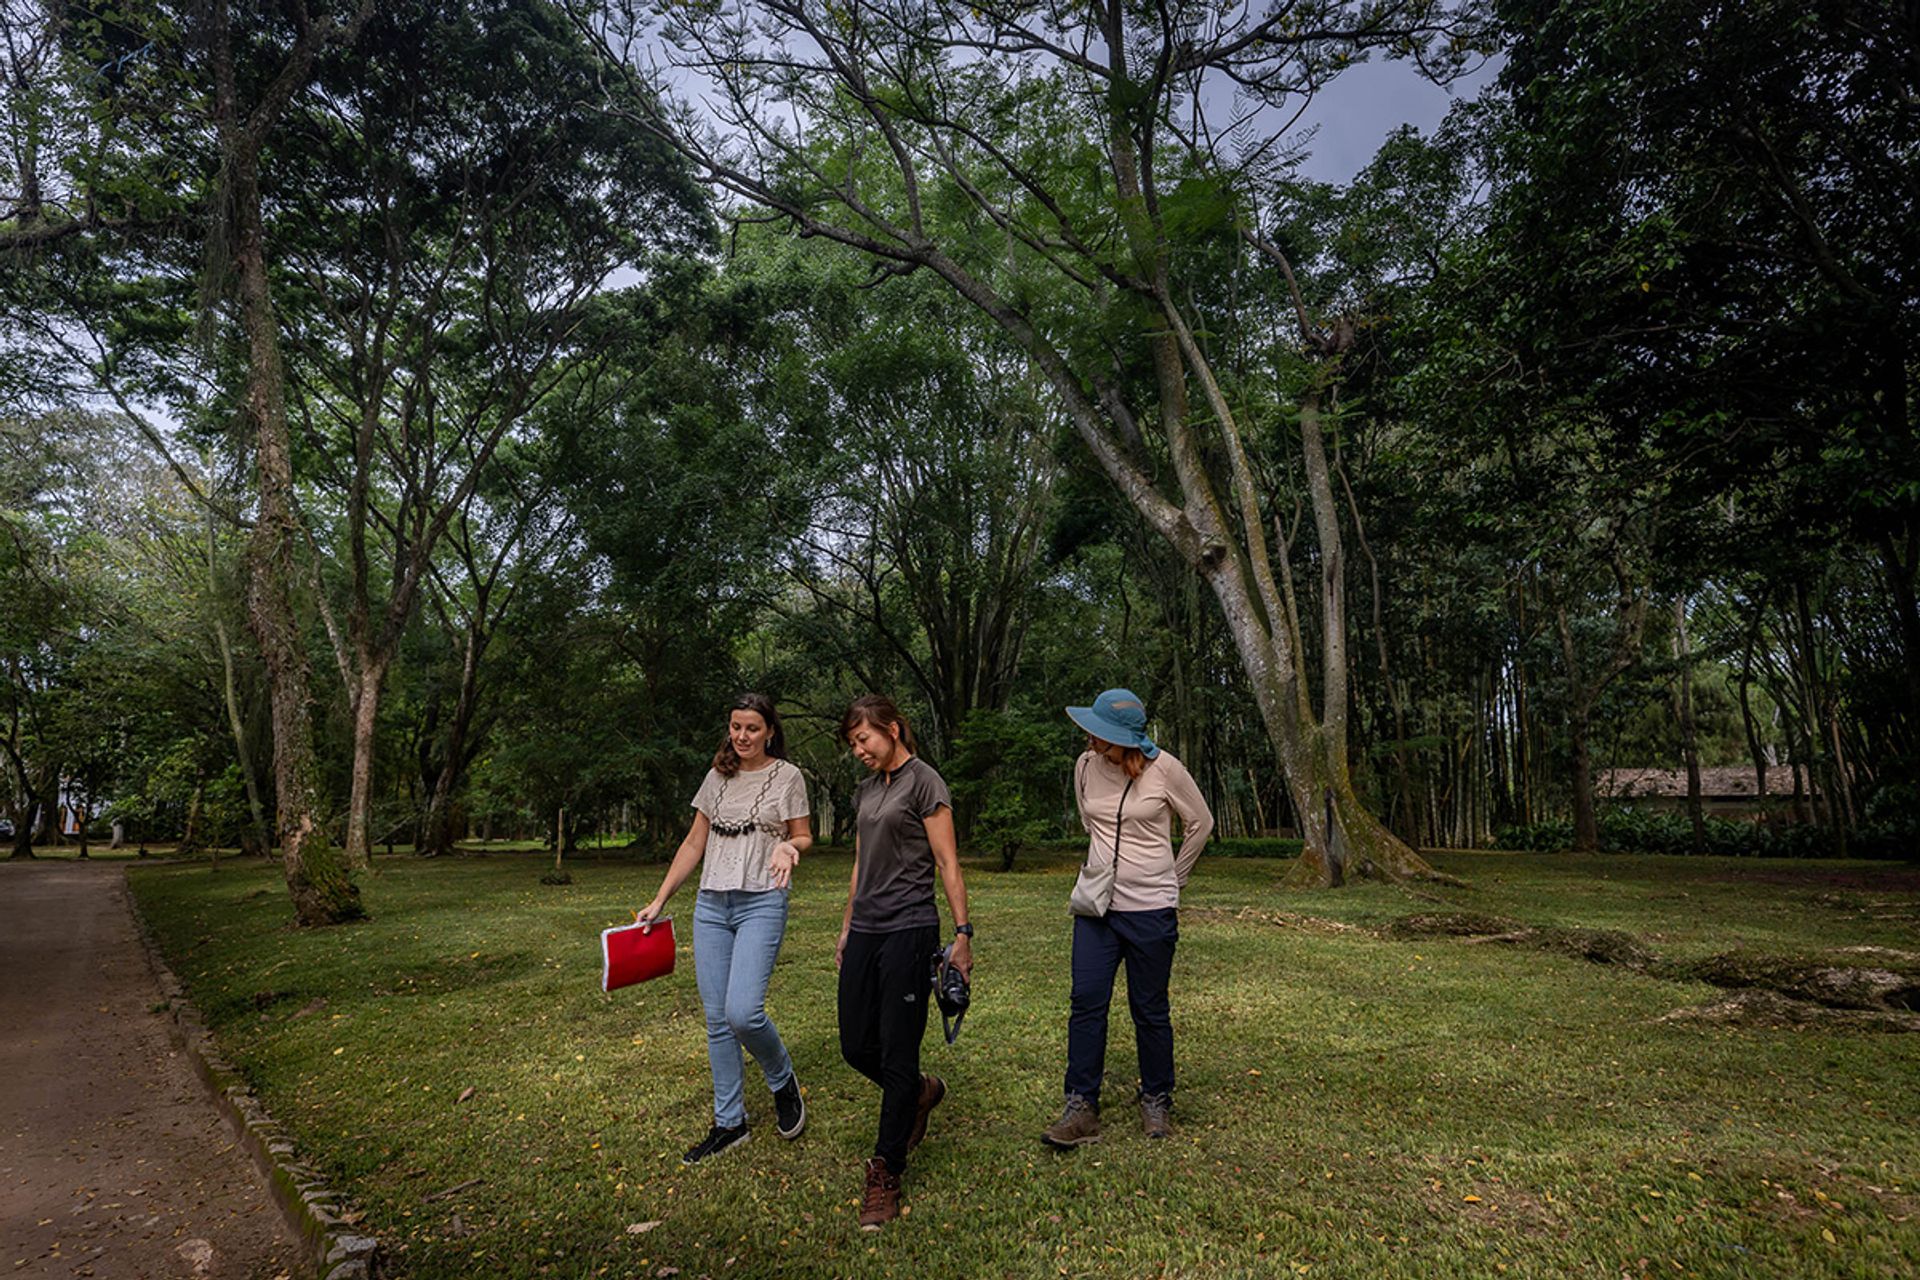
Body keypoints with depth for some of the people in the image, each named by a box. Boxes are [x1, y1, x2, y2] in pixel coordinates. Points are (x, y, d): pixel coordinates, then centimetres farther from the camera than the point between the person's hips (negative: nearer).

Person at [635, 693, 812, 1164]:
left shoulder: (787, 776, 0)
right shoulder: (717, 777, 10)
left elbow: (804, 836, 6)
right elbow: (694, 843, 14)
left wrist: (788, 845, -18)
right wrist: (659, 900, 11)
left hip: (761, 903, -5)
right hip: (711, 905, 5)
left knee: (742, 1012, -17)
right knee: (717, 1020, 6)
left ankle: (783, 1082, 12)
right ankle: (729, 1123, 20)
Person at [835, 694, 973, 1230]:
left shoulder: (924, 783, -7)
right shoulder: (866, 790, 15)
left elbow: (948, 865, -10)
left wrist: (963, 933, -12)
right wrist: (846, 929, 21)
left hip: (908, 930, -7)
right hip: (865, 931, 8)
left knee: (896, 1055, 0)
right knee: (856, 1047, 10)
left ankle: (885, 1175, 14)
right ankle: (922, 1092, 37)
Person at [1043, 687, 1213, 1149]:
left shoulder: (1164, 769, -12)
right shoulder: (1086, 765, -1)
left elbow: (1200, 823, 4)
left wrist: (1174, 878, 11)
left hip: (1150, 907, -3)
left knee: (1150, 1011, 8)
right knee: (1086, 1002, -1)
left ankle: (1156, 1102, 28)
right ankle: (1081, 1108, 8)